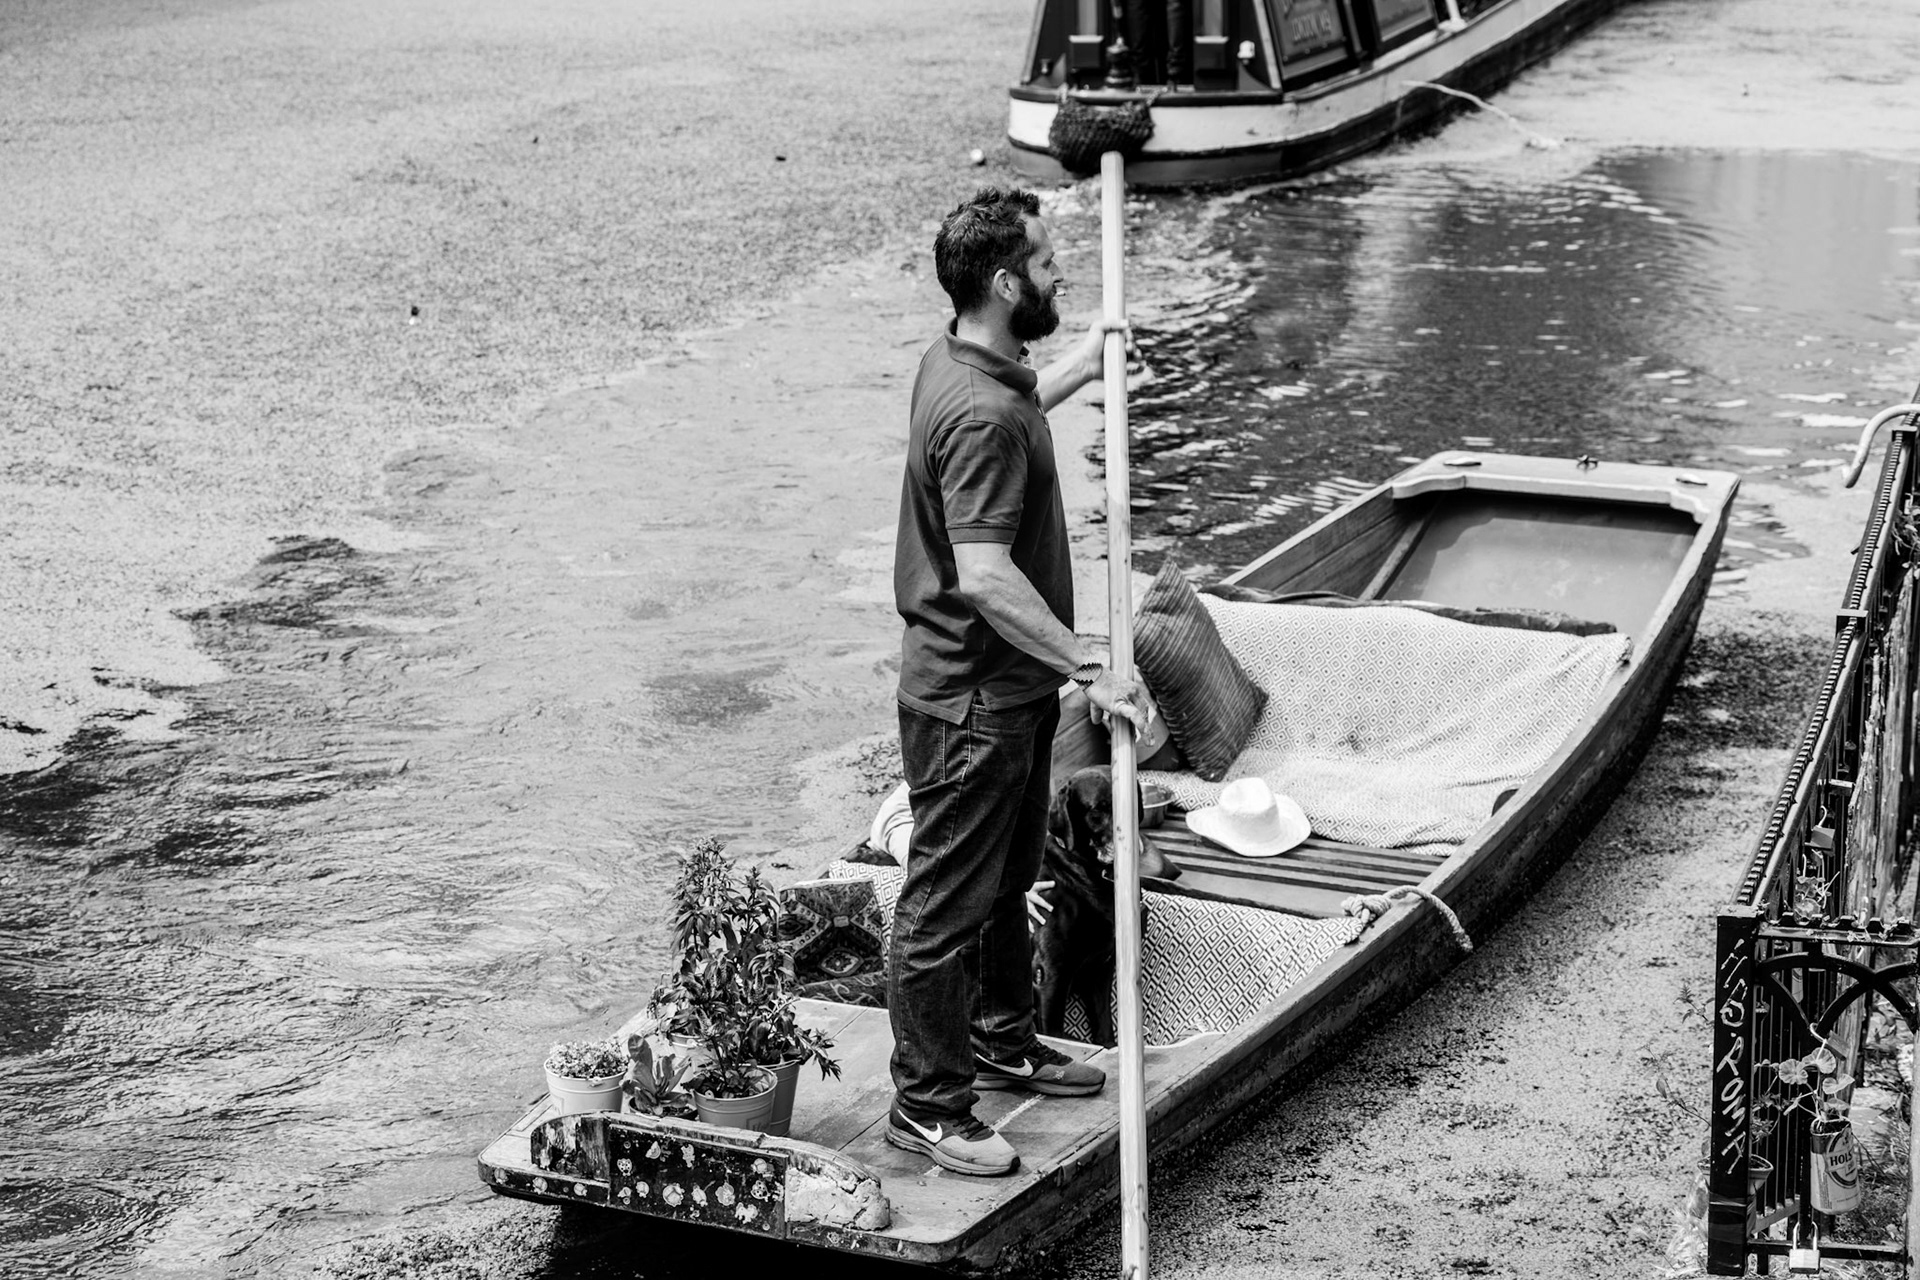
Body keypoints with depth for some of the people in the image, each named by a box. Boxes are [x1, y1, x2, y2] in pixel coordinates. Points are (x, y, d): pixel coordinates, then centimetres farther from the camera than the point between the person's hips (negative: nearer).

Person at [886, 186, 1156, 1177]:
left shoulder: (963, 362, 5)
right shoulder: (983, 415, -28)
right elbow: (986, 576, -33)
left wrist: (1079, 370, 36)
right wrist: (1089, 671, -32)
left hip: (1005, 687, 11)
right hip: (971, 699, -11)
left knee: (1008, 879, 24)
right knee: (949, 902, 1)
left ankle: (1000, 1042, 42)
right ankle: (927, 1104, 13)